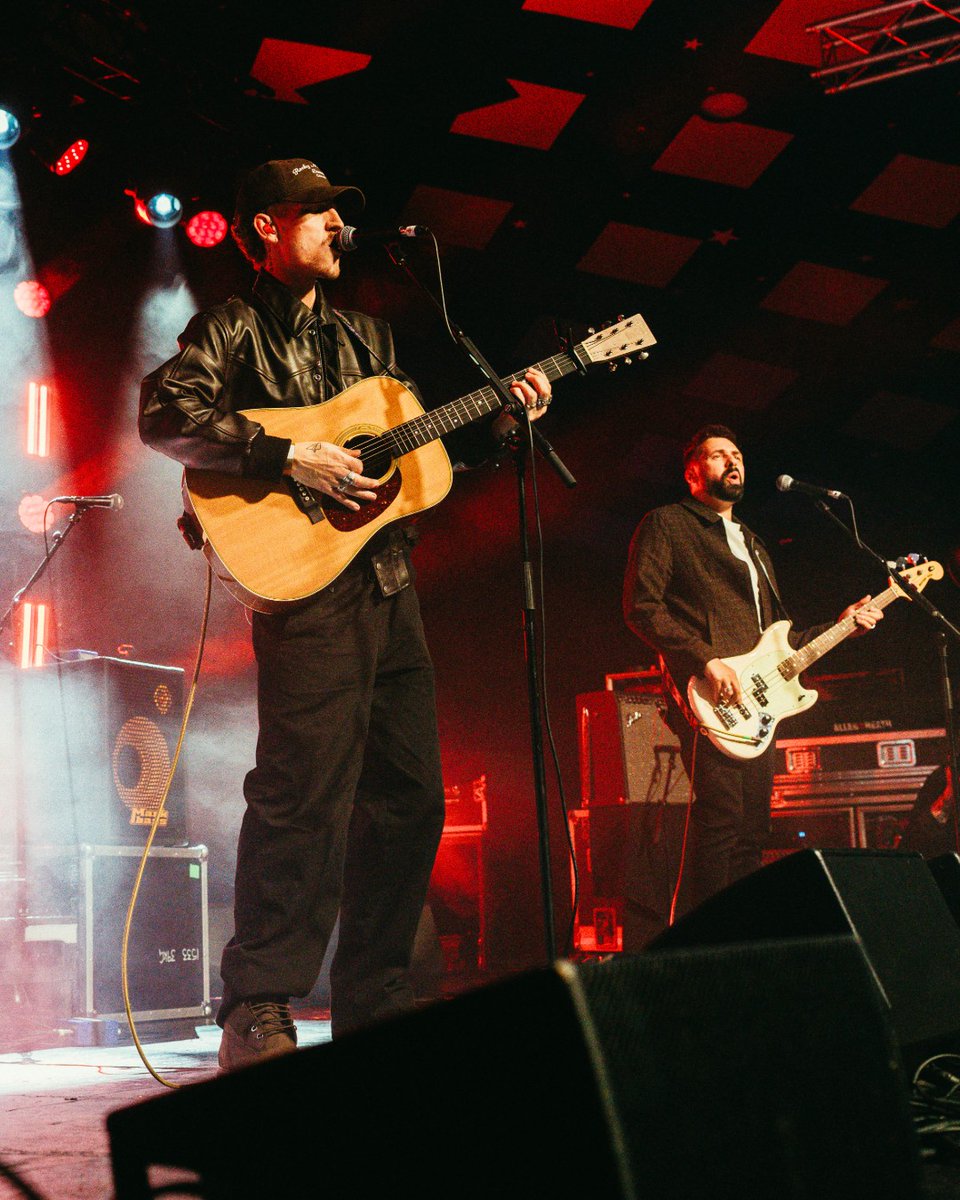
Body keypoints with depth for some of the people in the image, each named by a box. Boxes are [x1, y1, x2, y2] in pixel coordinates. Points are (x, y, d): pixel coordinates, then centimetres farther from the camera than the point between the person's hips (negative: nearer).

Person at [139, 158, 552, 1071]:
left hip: (389, 585, 8)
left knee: (410, 795, 7)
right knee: (303, 789, -17)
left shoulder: (367, 338, 24)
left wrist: (502, 423, 10)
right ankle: (257, 1014, -9)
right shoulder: (231, 330, 3)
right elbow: (165, 415, -14)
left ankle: (373, 1004, 17)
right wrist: (290, 457, -20)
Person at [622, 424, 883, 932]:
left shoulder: (752, 545, 30)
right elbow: (641, 605, -8)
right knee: (721, 815, -19)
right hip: (707, 696, -8)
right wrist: (705, 660, -17)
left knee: (751, 828, 4)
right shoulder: (667, 524, 6)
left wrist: (840, 625, 17)